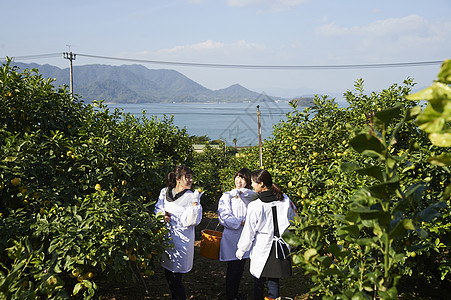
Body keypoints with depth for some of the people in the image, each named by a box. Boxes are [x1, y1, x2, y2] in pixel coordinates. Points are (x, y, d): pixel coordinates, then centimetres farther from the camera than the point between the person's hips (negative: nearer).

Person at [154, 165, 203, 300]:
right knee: (168, 273, 16)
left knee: (174, 278, -3)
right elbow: (158, 209, 15)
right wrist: (162, 215, -6)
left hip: (181, 240, -5)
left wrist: (195, 202, -26)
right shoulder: (164, 192, 5)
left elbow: (191, 221, -16)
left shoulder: (191, 197, -8)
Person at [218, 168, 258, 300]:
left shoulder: (248, 196, 9)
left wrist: (240, 192, -29)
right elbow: (224, 217, -12)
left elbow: (254, 194, -16)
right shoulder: (227, 196, -3)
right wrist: (241, 222, -17)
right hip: (232, 236, -4)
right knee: (232, 269, 1)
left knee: (240, 268, 14)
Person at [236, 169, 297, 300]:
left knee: (259, 282, 14)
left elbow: (249, 231, -9)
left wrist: (241, 249, 5)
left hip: (262, 250, -4)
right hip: (282, 248, 4)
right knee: (274, 281, 15)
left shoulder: (255, 206, -18)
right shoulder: (286, 200, -5)